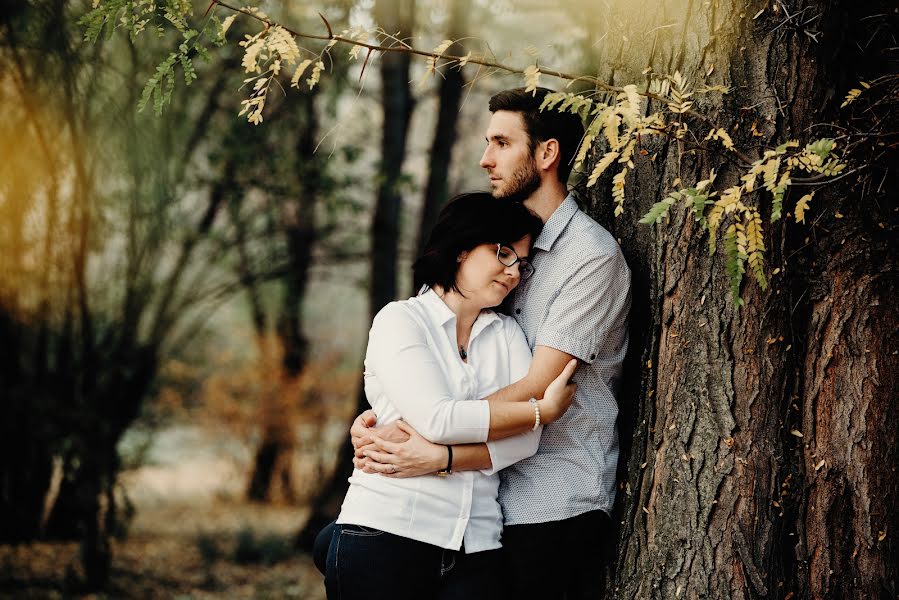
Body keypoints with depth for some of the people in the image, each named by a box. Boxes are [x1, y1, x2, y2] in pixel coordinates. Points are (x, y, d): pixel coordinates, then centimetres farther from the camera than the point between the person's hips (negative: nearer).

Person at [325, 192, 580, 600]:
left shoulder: (507, 333, 15)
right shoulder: (400, 320, 2)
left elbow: (526, 441, 0)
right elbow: (437, 420, -14)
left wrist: (441, 458, -14)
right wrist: (543, 410, -7)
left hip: (476, 547, 4)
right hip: (386, 533, -4)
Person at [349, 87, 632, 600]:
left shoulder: (592, 255, -10)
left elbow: (537, 390, -18)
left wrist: (440, 454, -25)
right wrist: (382, 420, -8)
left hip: (559, 512, -7)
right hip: (496, 504, 7)